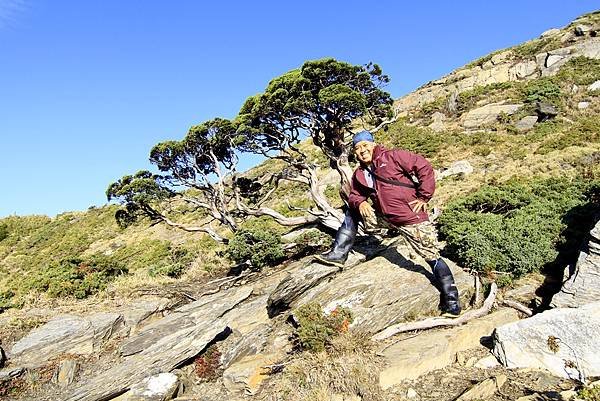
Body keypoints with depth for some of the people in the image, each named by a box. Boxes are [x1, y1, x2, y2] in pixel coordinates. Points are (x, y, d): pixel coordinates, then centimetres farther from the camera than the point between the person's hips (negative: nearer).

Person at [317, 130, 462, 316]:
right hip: (383, 216, 6)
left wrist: (423, 197, -14)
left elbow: (424, 167, -14)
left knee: (432, 257, -2)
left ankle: (451, 298, 15)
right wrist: (360, 203, -11)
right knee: (352, 211, 8)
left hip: (411, 217, -6)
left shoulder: (393, 156, -12)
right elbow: (354, 196, 13)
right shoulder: (359, 175, 6)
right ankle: (339, 254, 8)